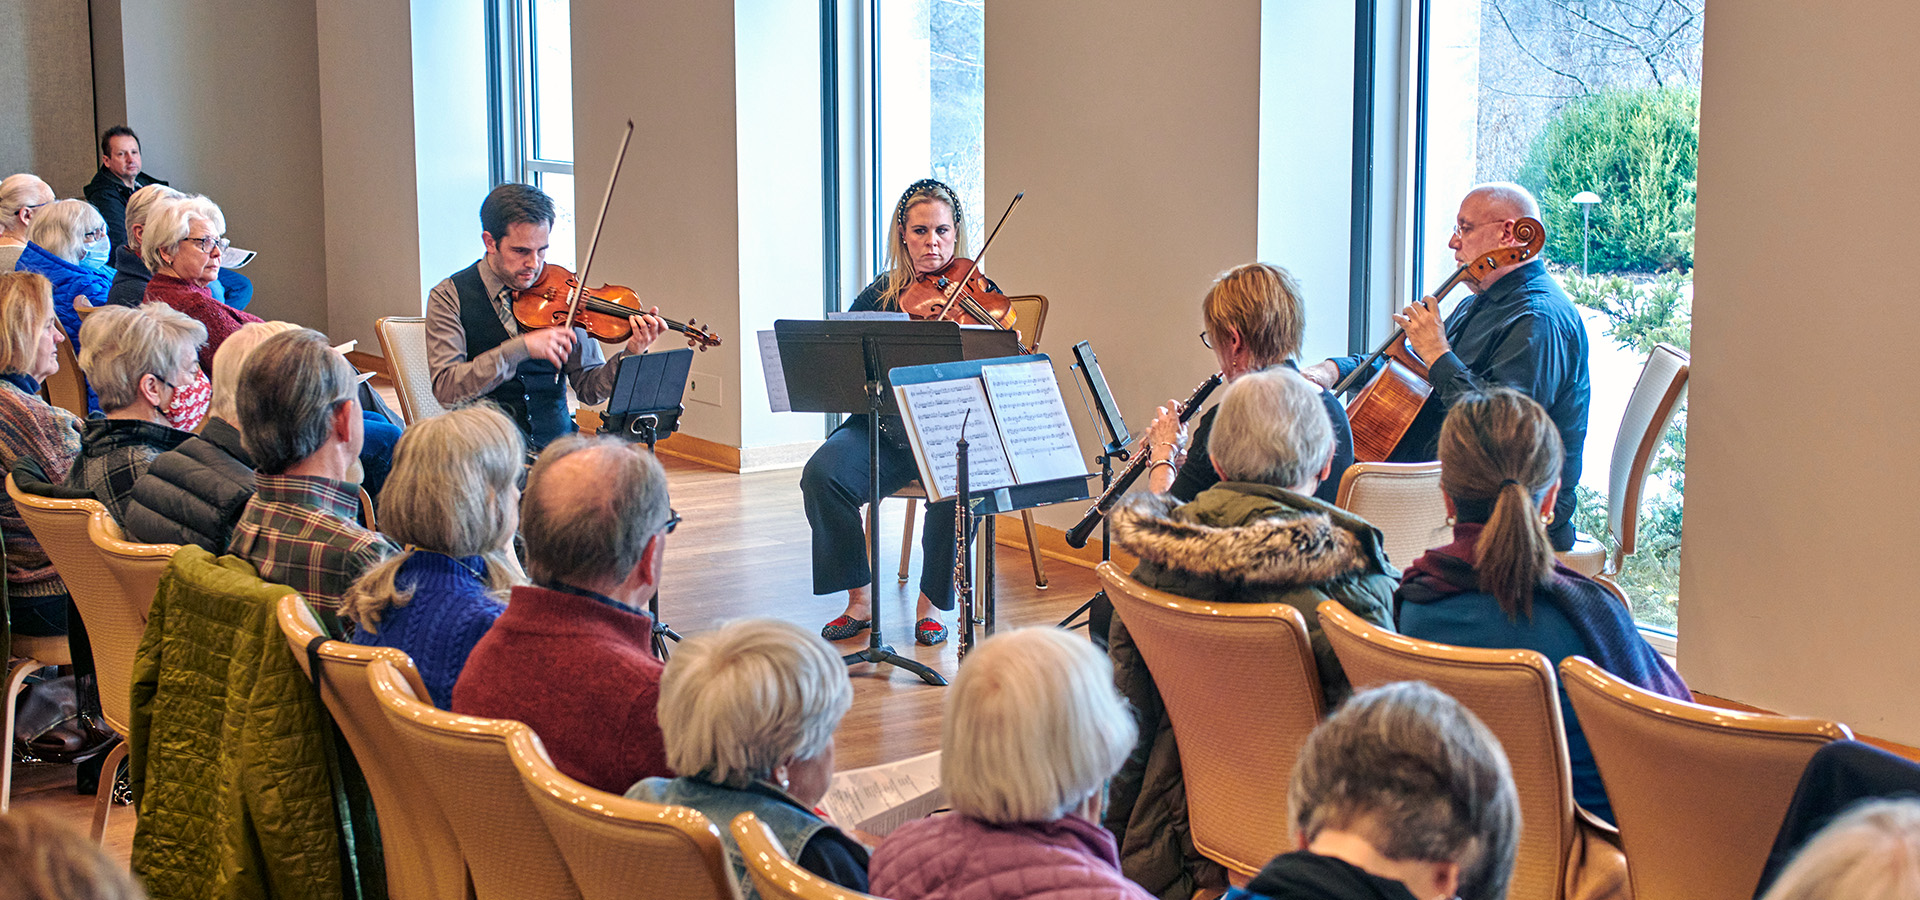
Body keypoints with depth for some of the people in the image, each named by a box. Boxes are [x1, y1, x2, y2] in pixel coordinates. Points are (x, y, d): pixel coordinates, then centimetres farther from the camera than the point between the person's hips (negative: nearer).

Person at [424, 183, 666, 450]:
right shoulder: (450, 296, -1)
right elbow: (445, 387, -14)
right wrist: (522, 347, -22)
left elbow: (589, 390, 5)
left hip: (556, 443, 3)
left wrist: (631, 353, -14)